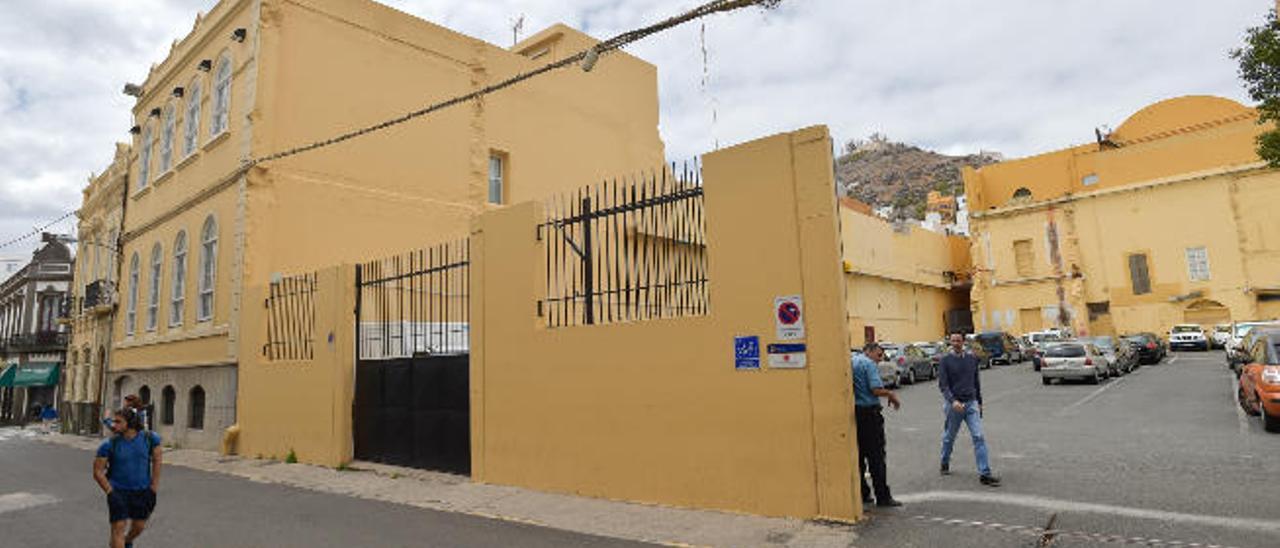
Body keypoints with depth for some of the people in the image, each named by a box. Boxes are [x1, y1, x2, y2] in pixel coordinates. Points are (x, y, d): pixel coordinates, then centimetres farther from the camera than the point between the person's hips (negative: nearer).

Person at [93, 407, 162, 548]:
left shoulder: (149, 438, -8)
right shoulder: (109, 445, -12)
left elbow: (156, 460, 2)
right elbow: (98, 472, -5)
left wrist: (154, 487, 0)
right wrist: (110, 492, -10)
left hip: (142, 492, 2)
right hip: (118, 492, -2)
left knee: (139, 526, 16)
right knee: (118, 528, -6)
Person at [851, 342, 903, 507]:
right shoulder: (868, 364, -10)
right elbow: (877, 389, -19)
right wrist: (891, 395, -3)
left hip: (853, 413, 8)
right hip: (868, 412, -8)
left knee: (858, 456, 13)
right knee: (876, 456, -2)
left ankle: (862, 494, 18)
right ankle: (883, 497, 3)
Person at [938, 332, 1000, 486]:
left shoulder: (972, 358, 6)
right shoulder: (945, 361, -6)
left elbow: (976, 381, 15)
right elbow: (943, 385, -11)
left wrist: (979, 402, 16)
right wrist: (953, 401, -26)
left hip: (971, 403, 2)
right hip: (953, 404, -2)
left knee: (979, 437, -8)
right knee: (949, 437, 12)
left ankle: (984, 474, -8)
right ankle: (945, 464, 33)